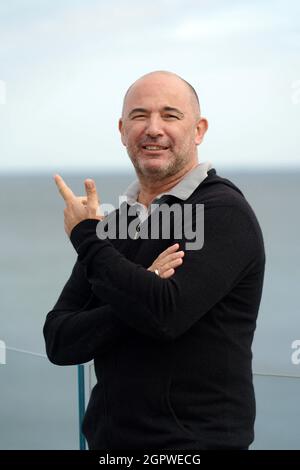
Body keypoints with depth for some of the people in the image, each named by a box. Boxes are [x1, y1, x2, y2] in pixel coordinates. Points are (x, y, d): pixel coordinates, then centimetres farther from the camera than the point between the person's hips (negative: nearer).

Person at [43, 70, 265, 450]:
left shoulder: (223, 211, -12)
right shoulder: (114, 221, 7)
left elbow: (166, 314, -26)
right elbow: (58, 342, -1)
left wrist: (86, 237, -14)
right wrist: (141, 294, -18)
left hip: (196, 438, -6)